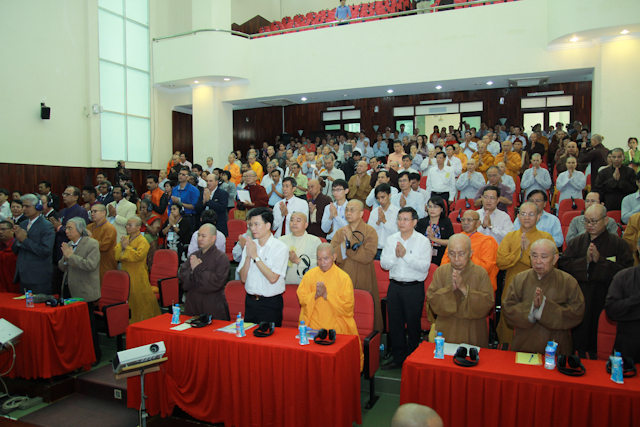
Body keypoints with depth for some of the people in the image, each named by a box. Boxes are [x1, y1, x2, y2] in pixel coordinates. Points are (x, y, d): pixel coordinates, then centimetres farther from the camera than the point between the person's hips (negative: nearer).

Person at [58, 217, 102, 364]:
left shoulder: (92, 244, -11)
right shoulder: (68, 245, 12)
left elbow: (90, 265, -24)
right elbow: (62, 267, 14)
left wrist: (71, 256, -20)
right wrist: (65, 258, -6)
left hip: (84, 292, -7)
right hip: (69, 290, 7)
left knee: (88, 324, 1)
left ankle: (94, 356, 14)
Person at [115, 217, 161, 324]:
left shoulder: (143, 241, -10)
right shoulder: (125, 239, 10)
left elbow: (138, 255, -25)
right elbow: (116, 253, 3)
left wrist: (126, 247, -16)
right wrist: (122, 247, -16)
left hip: (137, 277, -6)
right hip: (125, 274, 6)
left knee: (138, 298, 1)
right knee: (127, 300, 13)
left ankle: (141, 321, 13)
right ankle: (128, 322, 25)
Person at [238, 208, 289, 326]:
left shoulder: (281, 248, -9)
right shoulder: (249, 245, 6)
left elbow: (273, 278, -18)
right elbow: (243, 278, 3)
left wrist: (255, 256, -15)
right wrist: (248, 256, -11)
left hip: (271, 304, -4)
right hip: (250, 301, 5)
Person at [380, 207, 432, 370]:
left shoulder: (423, 241, -5)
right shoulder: (391, 239, 6)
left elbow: (424, 266, -15)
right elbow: (384, 264, 2)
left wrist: (406, 255, -19)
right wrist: (395, 255, -15)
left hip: (414, 288, -4)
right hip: (395, 286, 4)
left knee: (413, 324, 5)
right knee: (395, 323, 10)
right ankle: (398, 357, 25)